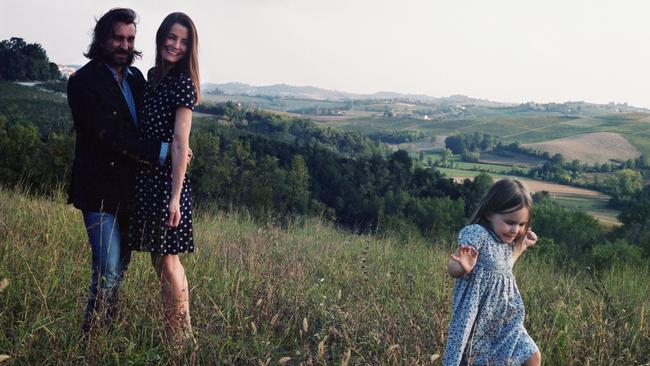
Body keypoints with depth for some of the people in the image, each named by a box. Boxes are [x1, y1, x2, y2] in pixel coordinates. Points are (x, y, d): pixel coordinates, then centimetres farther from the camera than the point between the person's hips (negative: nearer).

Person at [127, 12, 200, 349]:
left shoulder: (183, 83, -11)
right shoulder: (152, 76, 12)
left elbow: (180, 143, -16)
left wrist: (175, 197, -18)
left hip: (166, 182, -8)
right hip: (145, 180, 8)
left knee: (167, 263, -1)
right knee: (160, 261, 14)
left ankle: (181, 341, 12)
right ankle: (175, 334, 26)